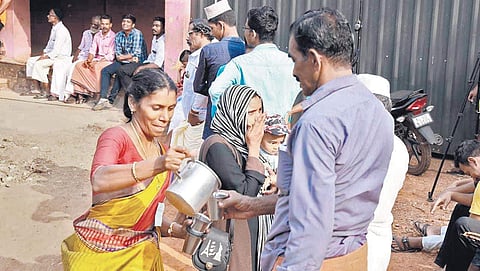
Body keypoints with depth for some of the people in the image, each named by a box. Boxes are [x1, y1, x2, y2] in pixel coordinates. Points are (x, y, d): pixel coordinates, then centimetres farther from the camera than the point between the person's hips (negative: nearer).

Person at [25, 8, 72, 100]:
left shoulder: (61, 30, -19)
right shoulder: (54, 29, 12)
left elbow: (56, 50, -24)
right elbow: (49, 45, 20)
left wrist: (44, 57, -19)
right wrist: (43, 54, 4)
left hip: (61, 57, -10)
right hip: (53, 55, 10)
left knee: (38, 64, -25)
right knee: (31, 61, 4)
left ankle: (47, 93, -18)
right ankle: (37, 89, 2)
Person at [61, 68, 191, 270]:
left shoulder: (163, 153, 7)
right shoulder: (116, 137, -14)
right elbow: (99, 181, -36)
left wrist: (178, 230, -5)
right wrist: (156, 165, -47)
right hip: (99, 252, -6)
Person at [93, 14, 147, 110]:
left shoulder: (137, 34, -12)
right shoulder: (118, 35, 7)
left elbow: (136, 54, -18)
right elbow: (117, 56, 2)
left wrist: (122, 57, -6)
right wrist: (129, 58, -16)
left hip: (137, 63, -7)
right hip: (124, 62, 7)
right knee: (105, 71, -10)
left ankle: (111, 100, -21)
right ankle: (103, 98, -19)